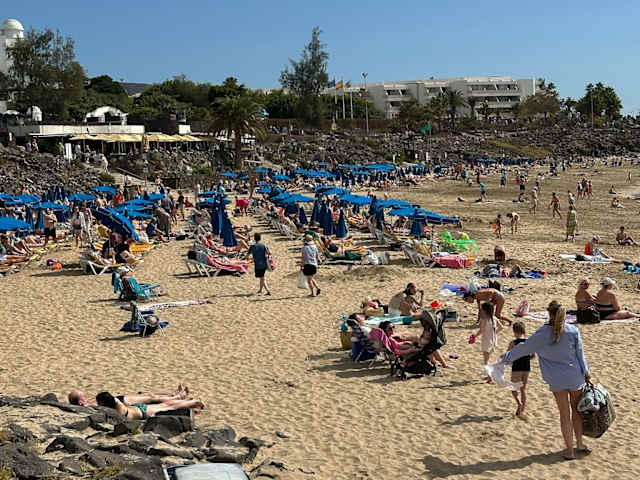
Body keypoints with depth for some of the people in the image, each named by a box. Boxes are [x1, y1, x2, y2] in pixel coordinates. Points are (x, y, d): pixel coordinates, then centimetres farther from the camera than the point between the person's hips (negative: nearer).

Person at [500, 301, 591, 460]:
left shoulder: (542, 334, -10)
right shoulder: (573, 331, -7)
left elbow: (523, 348, -1)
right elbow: (580, 354, -1)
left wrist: (506, 357, 13)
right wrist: (586, 374, 9)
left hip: (557, 379, -1)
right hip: (575, 376, 1)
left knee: (564, 414, 8)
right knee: (576, 409, 19)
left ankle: (570, 450, 12)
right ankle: (580, 444, 24)